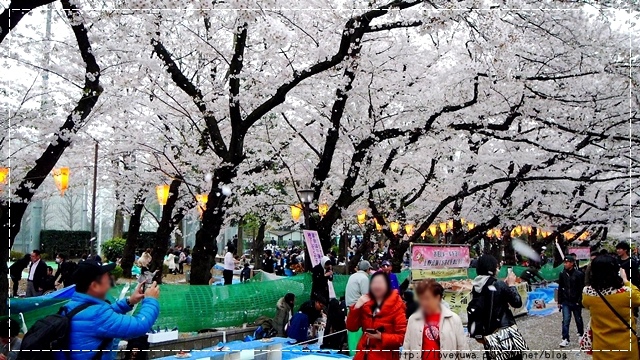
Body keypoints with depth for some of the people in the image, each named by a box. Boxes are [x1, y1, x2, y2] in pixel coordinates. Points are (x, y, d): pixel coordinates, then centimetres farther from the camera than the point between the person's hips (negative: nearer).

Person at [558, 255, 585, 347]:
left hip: (576, 301, -2)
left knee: (578, 319, 14)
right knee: (565, 320, -5)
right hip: (565, 302, 2)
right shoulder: (562, 274, 2)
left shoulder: (579, 274, -9)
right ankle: (565, 339, -5)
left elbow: (581, 289, -9)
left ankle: (580, 334, 36)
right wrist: (559, 301, 8)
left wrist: (579, 301, -13)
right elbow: (560, 288, 8)